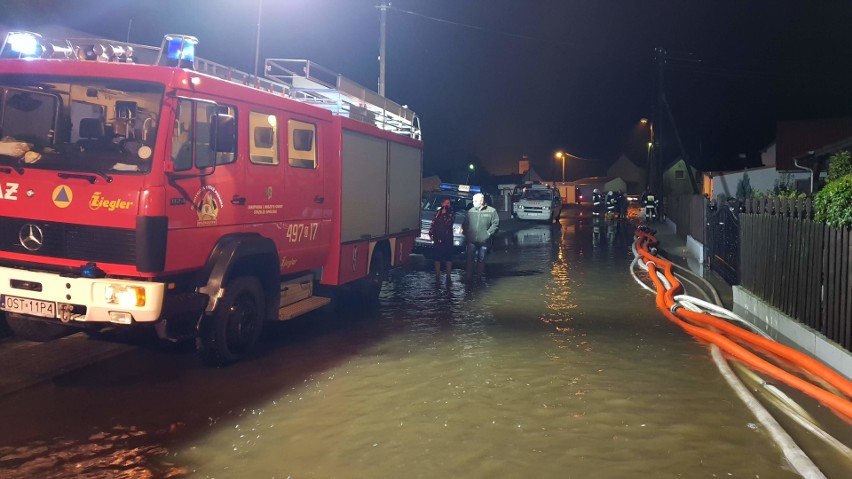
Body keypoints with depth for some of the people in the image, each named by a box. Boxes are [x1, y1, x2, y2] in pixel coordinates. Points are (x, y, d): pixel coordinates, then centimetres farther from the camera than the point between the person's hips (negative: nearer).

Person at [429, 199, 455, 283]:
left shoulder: (451, 213, 0)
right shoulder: (438, 212, 10)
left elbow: (448, 222, -16)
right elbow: (433, 223, 12)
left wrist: (444, 213, -14)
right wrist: (430, 233, 2)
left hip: (447, 239, -3)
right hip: (437, 238, 3)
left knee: (448, 258, 2)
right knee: (437, 258, 6)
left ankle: (448, 276, 9)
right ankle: (437, 276, 15)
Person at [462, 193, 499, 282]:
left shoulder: (492, 211, -3)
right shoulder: (470, 211, 7)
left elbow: (496, 223, -6)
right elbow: (465, 224, 12)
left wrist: (489, 233, -13)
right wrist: (465, 232, -1)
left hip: (484, 241, -2)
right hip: (472, 241, 2)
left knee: (481, 260, 9)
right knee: (470, 259, 1)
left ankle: (479, 277, 20)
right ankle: (468, 276, 8)